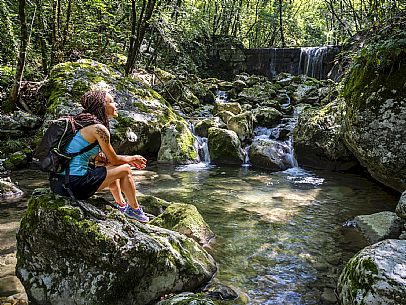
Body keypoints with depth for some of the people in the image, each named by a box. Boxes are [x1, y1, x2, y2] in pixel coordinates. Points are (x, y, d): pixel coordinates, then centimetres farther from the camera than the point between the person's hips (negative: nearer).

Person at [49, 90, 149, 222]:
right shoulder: (99, 128, -13)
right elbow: (114, 159, -3)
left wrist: (129, 160, 21)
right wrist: (132, 159, 17)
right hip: (75, 185, -9)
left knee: (110, 168, 28)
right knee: (125, 170, 4)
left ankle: (122, 205, 42)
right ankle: (135, 210, 23)